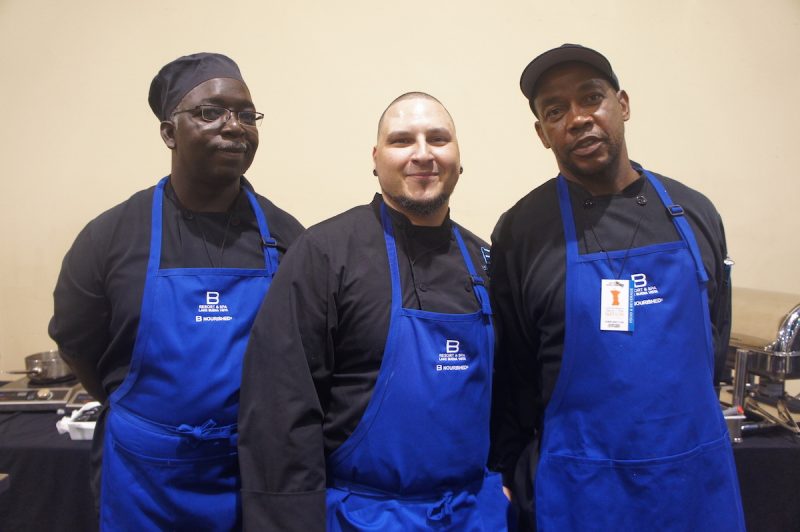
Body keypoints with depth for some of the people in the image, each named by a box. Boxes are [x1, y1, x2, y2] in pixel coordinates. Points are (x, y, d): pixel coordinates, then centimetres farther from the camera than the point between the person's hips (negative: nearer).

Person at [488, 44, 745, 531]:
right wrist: (515, 482, 2)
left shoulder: (694, 214, 1)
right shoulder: (522, 231, -9)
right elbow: (509, 374, -4)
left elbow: (714, 339, 11)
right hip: (582, 489, -3)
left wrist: (689, 433, 13)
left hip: (700, 477, 4)